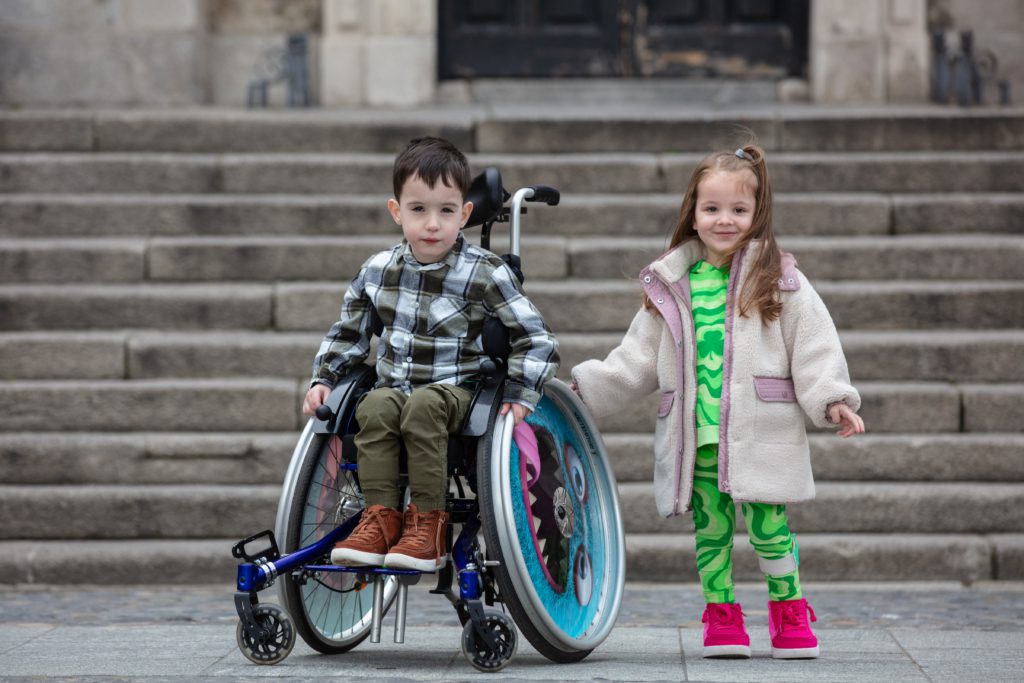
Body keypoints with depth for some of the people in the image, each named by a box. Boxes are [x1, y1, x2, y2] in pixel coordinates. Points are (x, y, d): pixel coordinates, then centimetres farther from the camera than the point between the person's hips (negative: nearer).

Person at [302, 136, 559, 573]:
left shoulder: (485, 274, -7)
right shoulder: (378, 271, 5)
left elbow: (537, 341, -6)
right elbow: (348, 334, 21)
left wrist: (519, 397, -15)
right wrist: (323, 380, 9)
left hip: (456, 391, -3)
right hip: (393, 385, 3)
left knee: (422, 406, -36)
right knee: (376, 408, -31)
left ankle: (428, 523, -31)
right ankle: (380, 518, -29)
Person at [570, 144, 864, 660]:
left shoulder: (779, 281, 2)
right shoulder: (670, 287, 11)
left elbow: (814, 346, 0)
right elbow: (638, 357, 16)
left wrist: (832, 401, -10)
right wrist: (588, 388, 10)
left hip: (759, 434, -3)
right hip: (697, 435, 3)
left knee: (768, 526, -5)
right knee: (710, 526, 5)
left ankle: (788, 609, 13)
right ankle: (721, 614, 17)